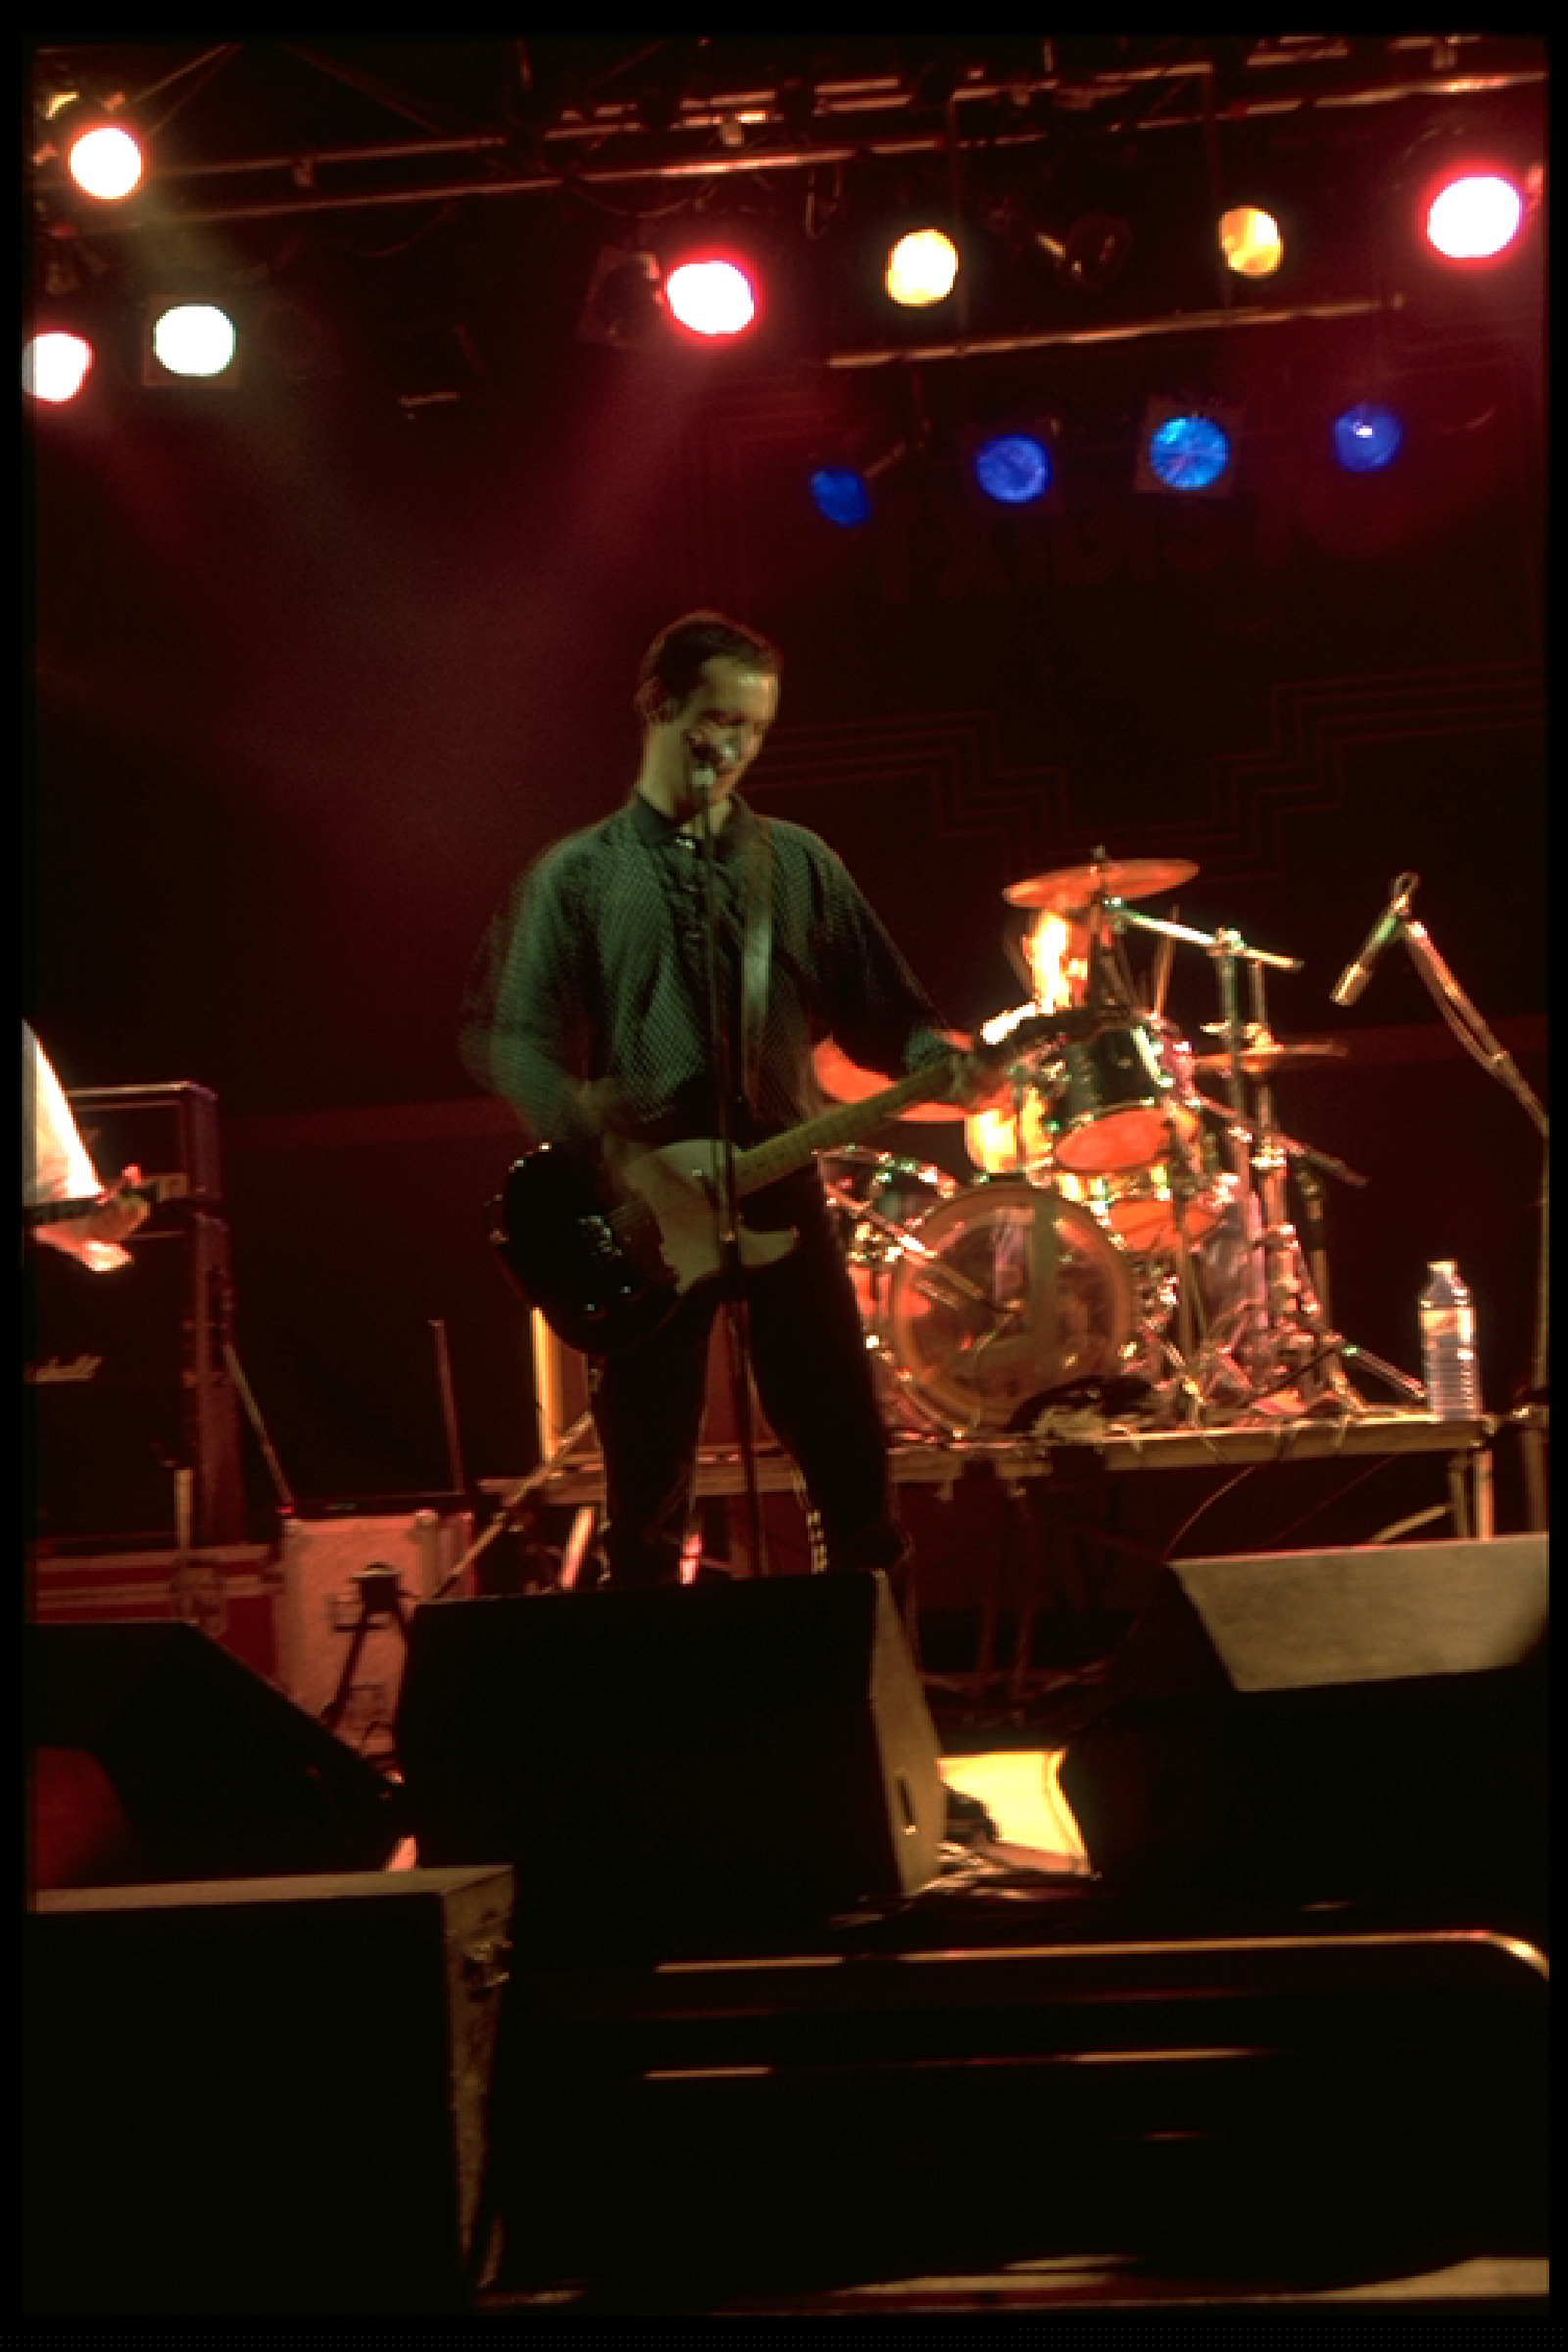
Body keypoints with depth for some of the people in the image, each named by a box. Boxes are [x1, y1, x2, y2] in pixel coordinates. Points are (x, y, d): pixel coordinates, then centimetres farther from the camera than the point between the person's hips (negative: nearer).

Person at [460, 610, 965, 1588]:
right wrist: (591, 1127, -20)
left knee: (852, 1455, 0)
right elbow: (508, 1036, -3)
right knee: (648, 1488, 3)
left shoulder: (801, 864, 10)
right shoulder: (577, 875, 3)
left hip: (781, 1189, 2)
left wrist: (932, 1058, -13)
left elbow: (878, 1003, 9)